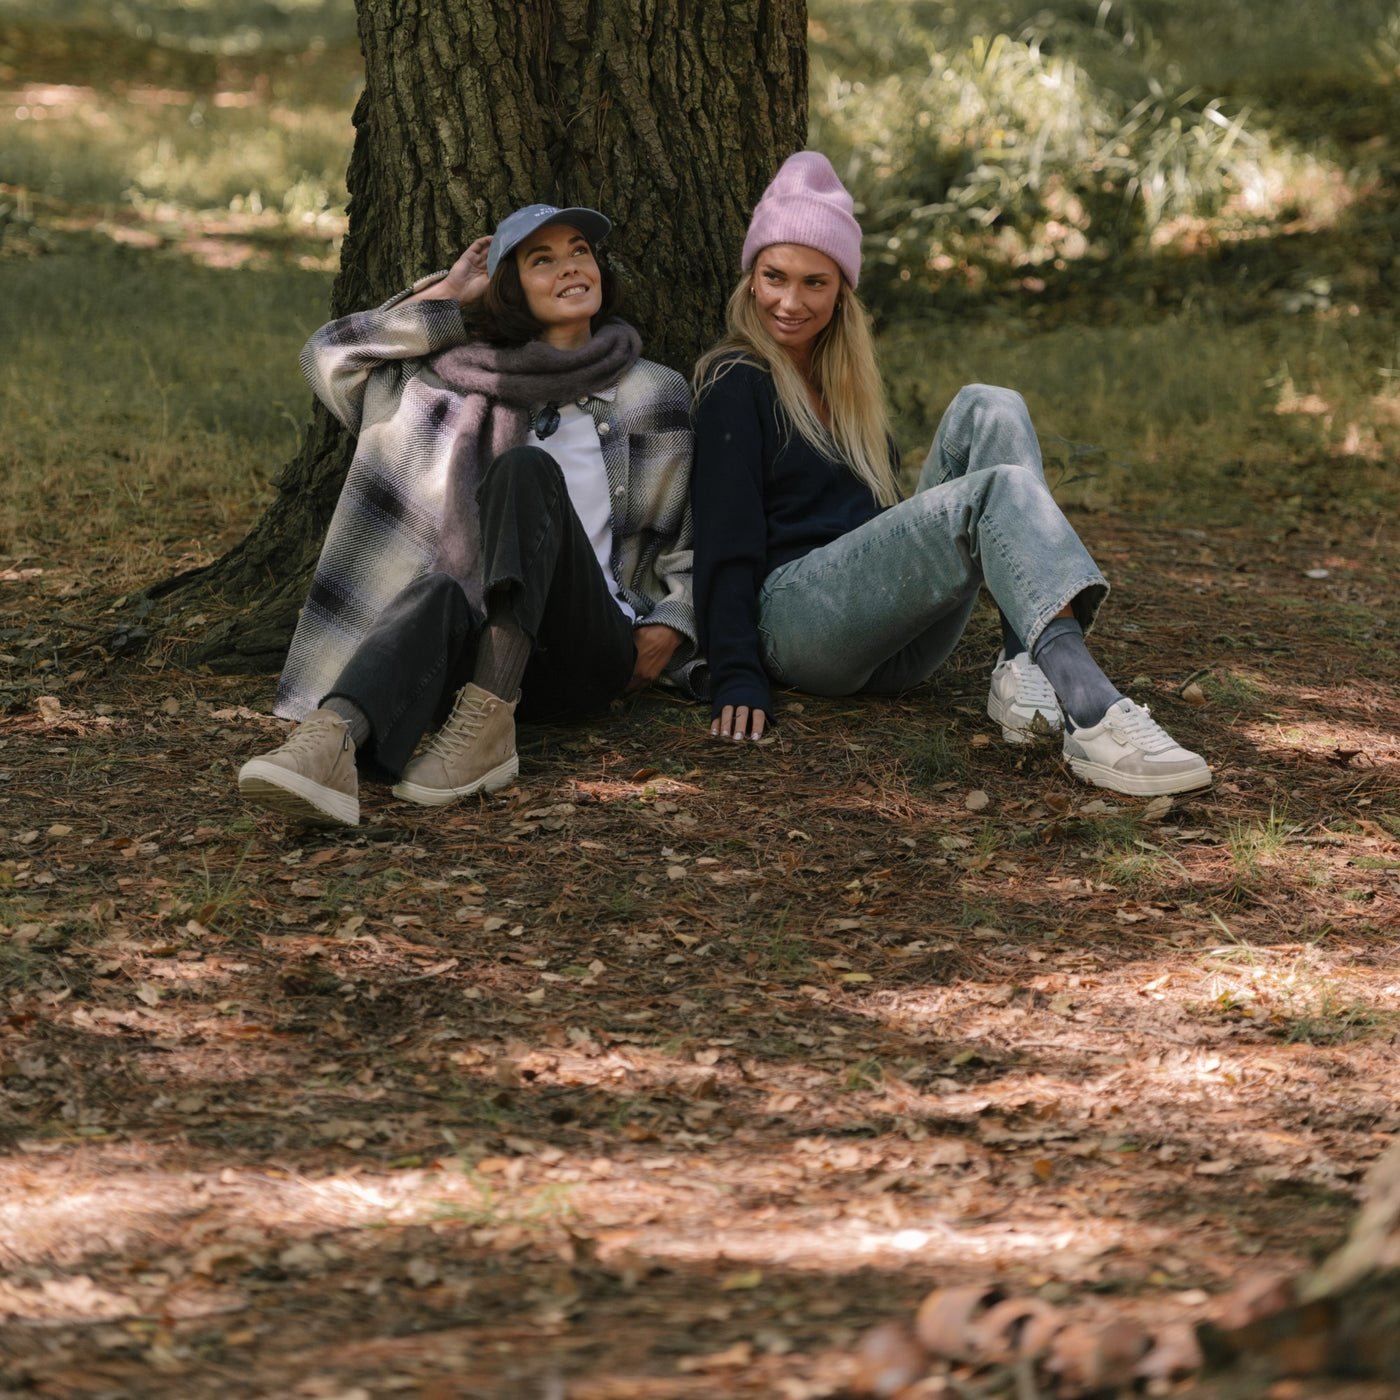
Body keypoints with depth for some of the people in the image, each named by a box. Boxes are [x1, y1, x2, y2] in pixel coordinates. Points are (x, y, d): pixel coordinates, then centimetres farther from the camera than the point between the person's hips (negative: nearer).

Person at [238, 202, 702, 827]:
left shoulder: (654, 394, 17)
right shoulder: (476, 383, 21)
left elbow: (695, 535, 19)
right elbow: (331, 356, 17)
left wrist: (671, 626, 1)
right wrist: (451, 296, 17)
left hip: (594, 650, -1)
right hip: (486, 645, 1)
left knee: (527, 468, -28)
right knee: (438, 594, -38)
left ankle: (489, 724, -43)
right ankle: (330, 738, -70)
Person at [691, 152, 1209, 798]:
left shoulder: (845, 383, 26)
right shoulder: (736, 385, 2)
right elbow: (725, 543, -7)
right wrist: (736, 681, -16)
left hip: (893, 650, 7)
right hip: (799, 617, -7)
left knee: (987, 411, -11)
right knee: (999, 491, -28)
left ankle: (1025, 671, -31)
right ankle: (1093, 718, -53)